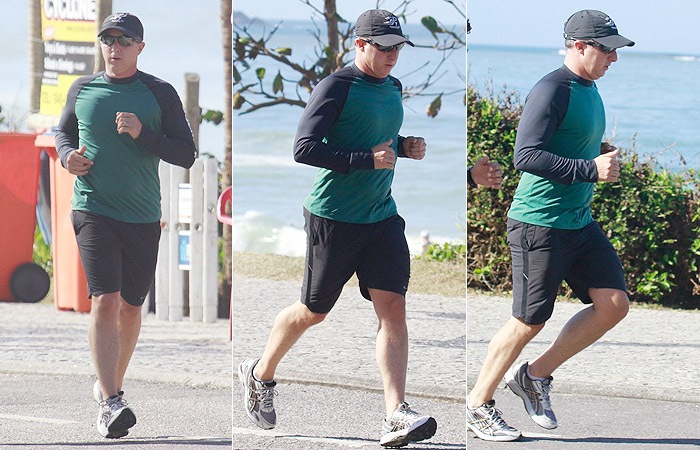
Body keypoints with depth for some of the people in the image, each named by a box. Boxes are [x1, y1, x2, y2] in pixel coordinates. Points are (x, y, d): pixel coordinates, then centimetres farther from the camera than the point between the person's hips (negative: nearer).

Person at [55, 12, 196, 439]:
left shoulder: (160, 93, 0)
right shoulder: (82, 89, 7)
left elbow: (187, 154, -1)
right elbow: (64, 132, 23)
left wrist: (142, 135, -16)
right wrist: (68, 156, 0)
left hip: (143, 218, 1)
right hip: (93, 209, -1)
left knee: (130, 307, 11)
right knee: (105, 301, -16)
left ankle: (111, 385, 33)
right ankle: (111, 403, -23)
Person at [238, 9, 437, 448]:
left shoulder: (392, 87, 11)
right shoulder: (336, 87, -13)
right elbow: (304, 148, -21)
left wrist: (406, 147, 7)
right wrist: (367, 159, -25)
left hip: (383, 217, 6)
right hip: (333, 218, -6)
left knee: (393, 307, -8)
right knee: (314, 311, 8)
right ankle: (260, 374, 34)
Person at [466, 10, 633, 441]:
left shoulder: (589, 89, 14)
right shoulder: (552, 91, -17)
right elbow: (526, 156, -25)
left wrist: (601, 153, 10)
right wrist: (589, 169, -28)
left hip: (580, 223, 9)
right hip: (539, 225, -9)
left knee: (614, 304, 0)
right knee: (529, 322, -3)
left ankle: (535, 376, 12)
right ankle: (479, 403, 14)